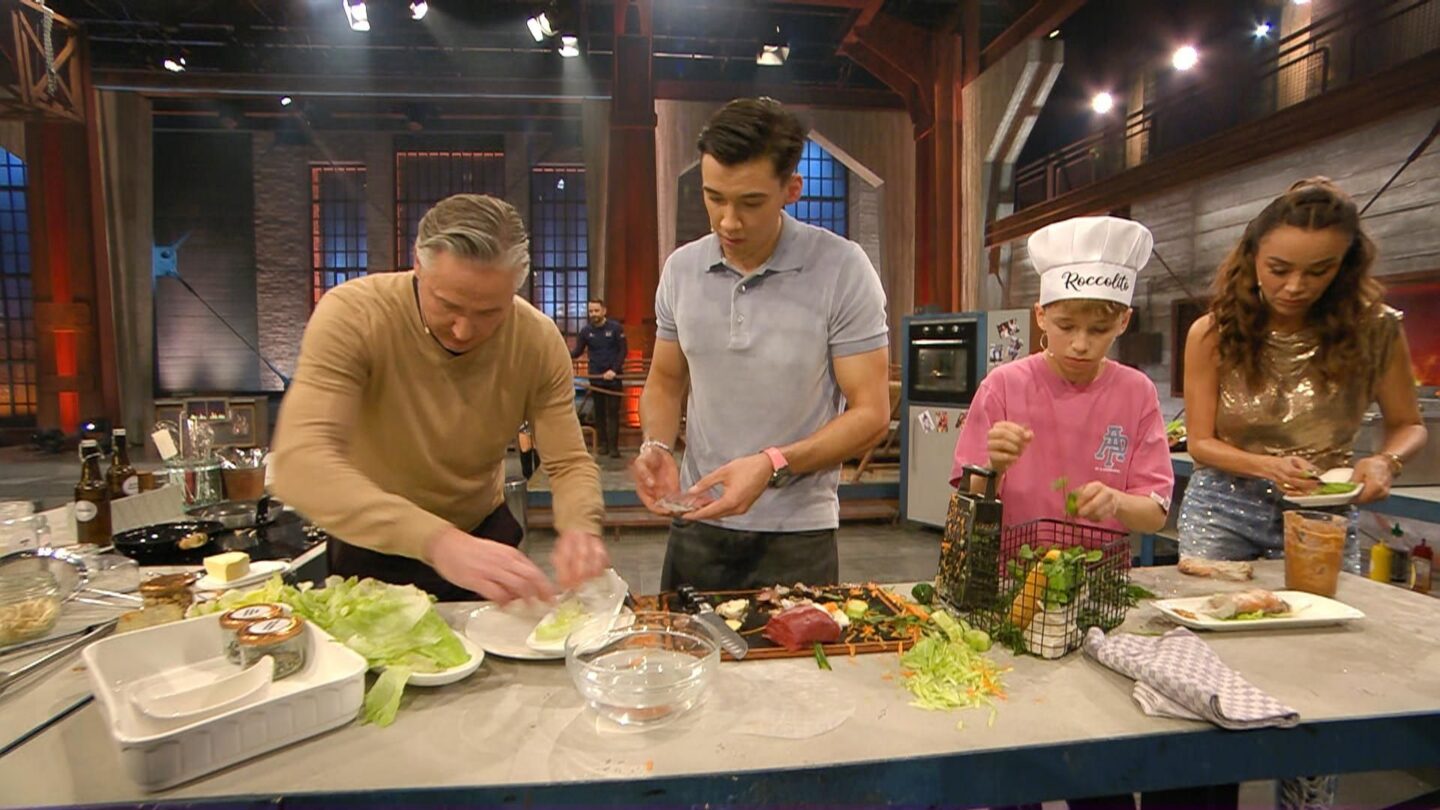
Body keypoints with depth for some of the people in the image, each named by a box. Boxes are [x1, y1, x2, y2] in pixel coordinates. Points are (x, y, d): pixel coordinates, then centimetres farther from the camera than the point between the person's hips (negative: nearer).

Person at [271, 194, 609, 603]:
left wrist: (579, 526, -38)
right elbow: (300, 464, -37)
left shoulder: (539, 340, -18)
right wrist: (439, 541, -51)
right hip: (374, 546, -1)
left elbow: (571, 464, -15)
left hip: (485, 536, 2)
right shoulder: (352, 316, -26)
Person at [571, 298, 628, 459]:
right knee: (599, 412, 7)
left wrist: (614, 370, -16)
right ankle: (602, 444, 15)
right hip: (595, 377, 3)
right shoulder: (585, 331, 4)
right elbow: (577, 351, 3)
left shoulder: (616, 328, -4)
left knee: (613, 412, -3)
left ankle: (613, 446, -3)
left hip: (613, 377, -3)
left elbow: (623, 351, -5)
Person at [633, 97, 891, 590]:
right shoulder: (681, 269, -1)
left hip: (797, 533, -3)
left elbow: (870, 413, -12)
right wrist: (656, 446, -9)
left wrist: (772, 464, -25)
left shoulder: (841, 268, -13)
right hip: (697, 522, 4)